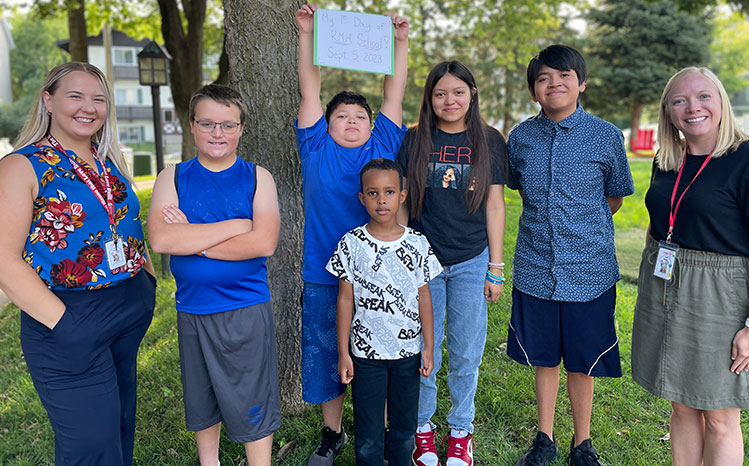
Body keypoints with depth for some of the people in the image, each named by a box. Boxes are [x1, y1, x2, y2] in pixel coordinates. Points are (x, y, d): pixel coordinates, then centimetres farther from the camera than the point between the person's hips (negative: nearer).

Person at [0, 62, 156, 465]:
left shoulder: (110, 163, 10)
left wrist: (148, 283, 7)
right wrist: (62, 322, -20)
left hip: (132, 317, 6)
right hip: (72, 330, -6)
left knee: (121, 428, 20)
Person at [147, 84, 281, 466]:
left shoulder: (257, 177, -2)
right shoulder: (173, 177, 1)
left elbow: (263, 243, -16)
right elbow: (160, 238, -16)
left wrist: (192, 241, -15)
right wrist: (236, 225, -18)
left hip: (247, 310, -2)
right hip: (192, 310, 3)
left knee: (252, 403, 7)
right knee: (202, 400, 20)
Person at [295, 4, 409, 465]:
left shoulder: (383, 146, 5)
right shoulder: (316, 147, 4)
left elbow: (394, 96, 6)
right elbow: (311, 89, 2)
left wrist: (402, 42, 2)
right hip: (323, 276, 0)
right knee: (325, 354, 11)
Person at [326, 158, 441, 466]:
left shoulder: (417, 243, -4)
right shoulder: (352, 244, -8)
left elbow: (424, 296, 3)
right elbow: (345, 299, -4)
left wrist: (429, 346, 4)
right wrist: (343, 353, -3)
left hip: (408, 351, 2)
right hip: (366, 352, -1)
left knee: (405, 425, 16)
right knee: (368, 431, 9)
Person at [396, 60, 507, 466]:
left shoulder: (489, 142, 3)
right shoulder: (414, 141, 2)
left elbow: (494, 206, 3)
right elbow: (401, 204, 4)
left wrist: (495, 268, 1)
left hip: (471, 262, 0)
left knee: (466, 353, 9)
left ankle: (461, 429, 29)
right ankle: (422, 426, 30)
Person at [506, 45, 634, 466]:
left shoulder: (607, 136, -4)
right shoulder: (521, 138, 1)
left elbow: (614, 199, 8)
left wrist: (581, 228, 8)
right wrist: (546, 225, 10)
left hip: (589, 268, -1)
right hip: (535, 268, 2)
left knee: (583, 362, 10)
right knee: (543, 357, 14)